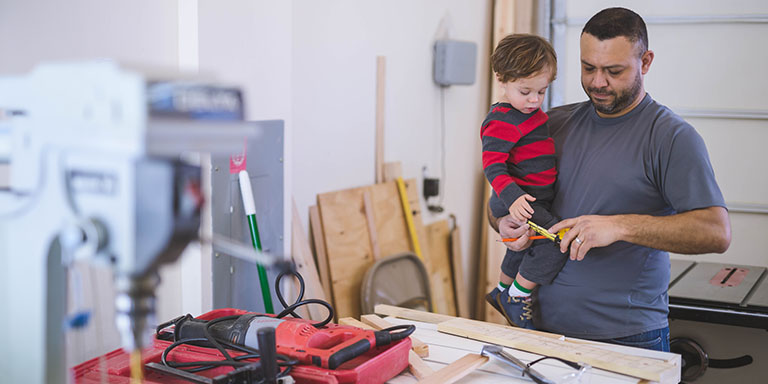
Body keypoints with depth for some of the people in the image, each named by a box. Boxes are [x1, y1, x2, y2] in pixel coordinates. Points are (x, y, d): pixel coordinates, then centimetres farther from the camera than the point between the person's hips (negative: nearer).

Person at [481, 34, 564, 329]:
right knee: (555, 242, -21)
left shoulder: (532, 112, 11)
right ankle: (517, 297, -6)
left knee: (523, 248, 27)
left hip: (538, 200, 10)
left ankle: (501, 292, 50)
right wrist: (513, 198, -36)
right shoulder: (502, 121, -20)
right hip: (519, 202, -10)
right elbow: (492, 165, -26)